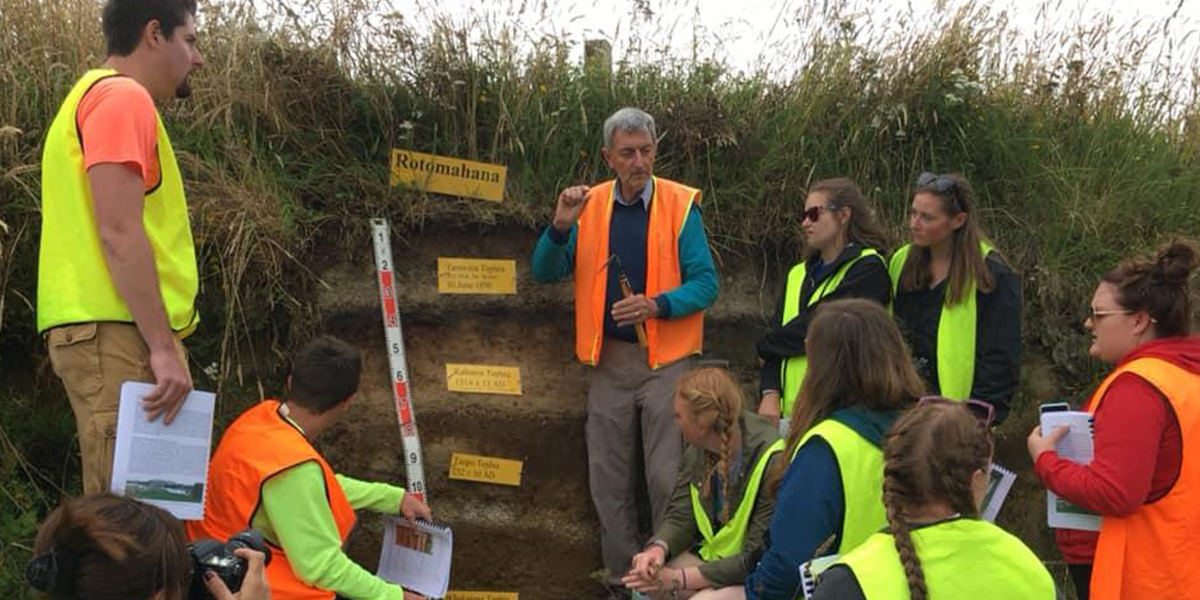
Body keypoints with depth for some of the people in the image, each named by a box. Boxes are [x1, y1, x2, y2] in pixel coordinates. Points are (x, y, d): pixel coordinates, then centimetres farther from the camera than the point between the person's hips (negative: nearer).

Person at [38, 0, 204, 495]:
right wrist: (164, 347, -19)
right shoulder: (122, 96, -6)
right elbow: (119, 231, -16)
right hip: (115, 331, -10)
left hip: (105, 331, 10)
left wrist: (161, 341, 23)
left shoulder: (95, 97, 25)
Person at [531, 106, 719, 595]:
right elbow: (545, 273, 0)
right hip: (608, 360, 4)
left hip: (665, 360, -3)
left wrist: (657, 305, -24)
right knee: (608, 480, 11)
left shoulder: (680, 205, -5)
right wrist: (561, 226, -17)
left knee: (667, 478, -1)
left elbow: (705, 283, -7)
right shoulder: (590, 206, 4)